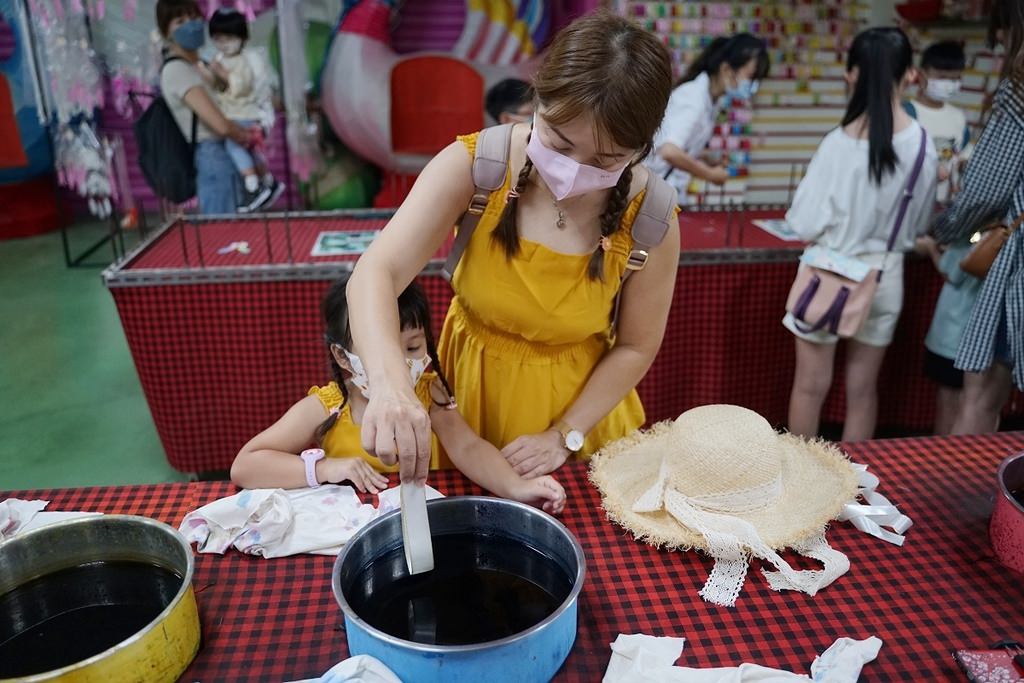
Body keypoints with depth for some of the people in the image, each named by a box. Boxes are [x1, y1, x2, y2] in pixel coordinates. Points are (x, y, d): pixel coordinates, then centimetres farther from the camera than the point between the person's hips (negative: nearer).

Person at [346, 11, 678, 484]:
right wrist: (389, 385, -49)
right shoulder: (473, 164, -24)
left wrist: (564, 436, -14)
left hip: (580, 398, 0)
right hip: (472, 388, 1)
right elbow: (376, 275, -32)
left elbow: (636, 347, -9)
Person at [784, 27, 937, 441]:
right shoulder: (923, 144, -5)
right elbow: (919, 225, 6)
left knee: (811, 385, 10)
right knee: (863, 388, 16)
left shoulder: (840, 142, -18)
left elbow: (806, 225, -15)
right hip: (884, 277, 4)